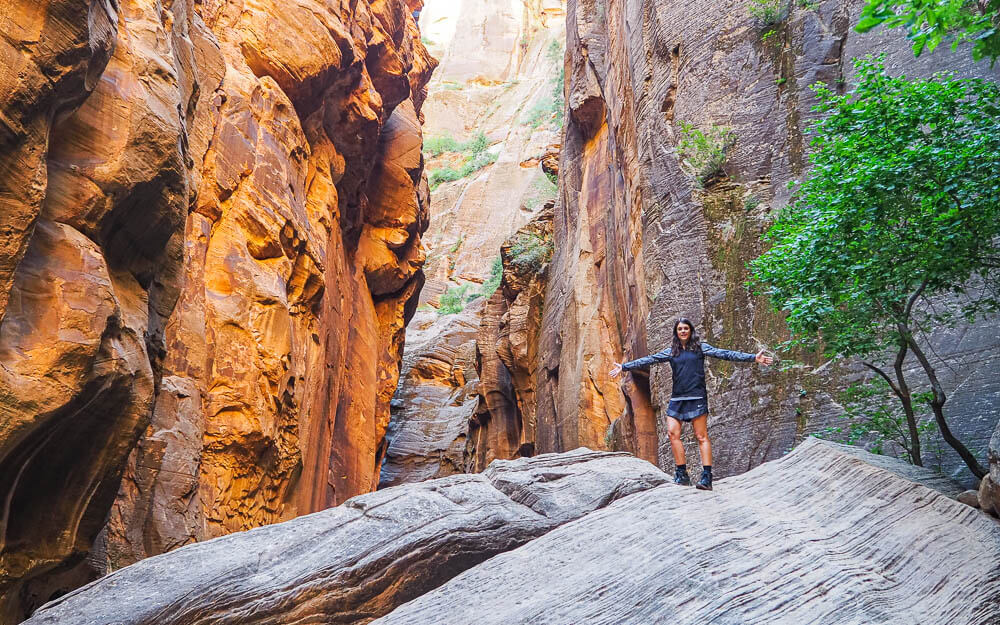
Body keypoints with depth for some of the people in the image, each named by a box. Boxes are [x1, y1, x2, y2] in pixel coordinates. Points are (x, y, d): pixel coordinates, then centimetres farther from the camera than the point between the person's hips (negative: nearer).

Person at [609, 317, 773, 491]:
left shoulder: (700, 347, 6)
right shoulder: (671, 352, 14)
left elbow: (724, 354, 0)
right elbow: (648, 360, 13)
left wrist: (753, 357, -7)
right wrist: (624, 367, 11)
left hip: (696, 397, -3)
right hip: (677, 398, 3)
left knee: (701, 436, -5)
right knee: (672, 433, -7)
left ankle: (707, 477, -5)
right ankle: (682, 474, 1)